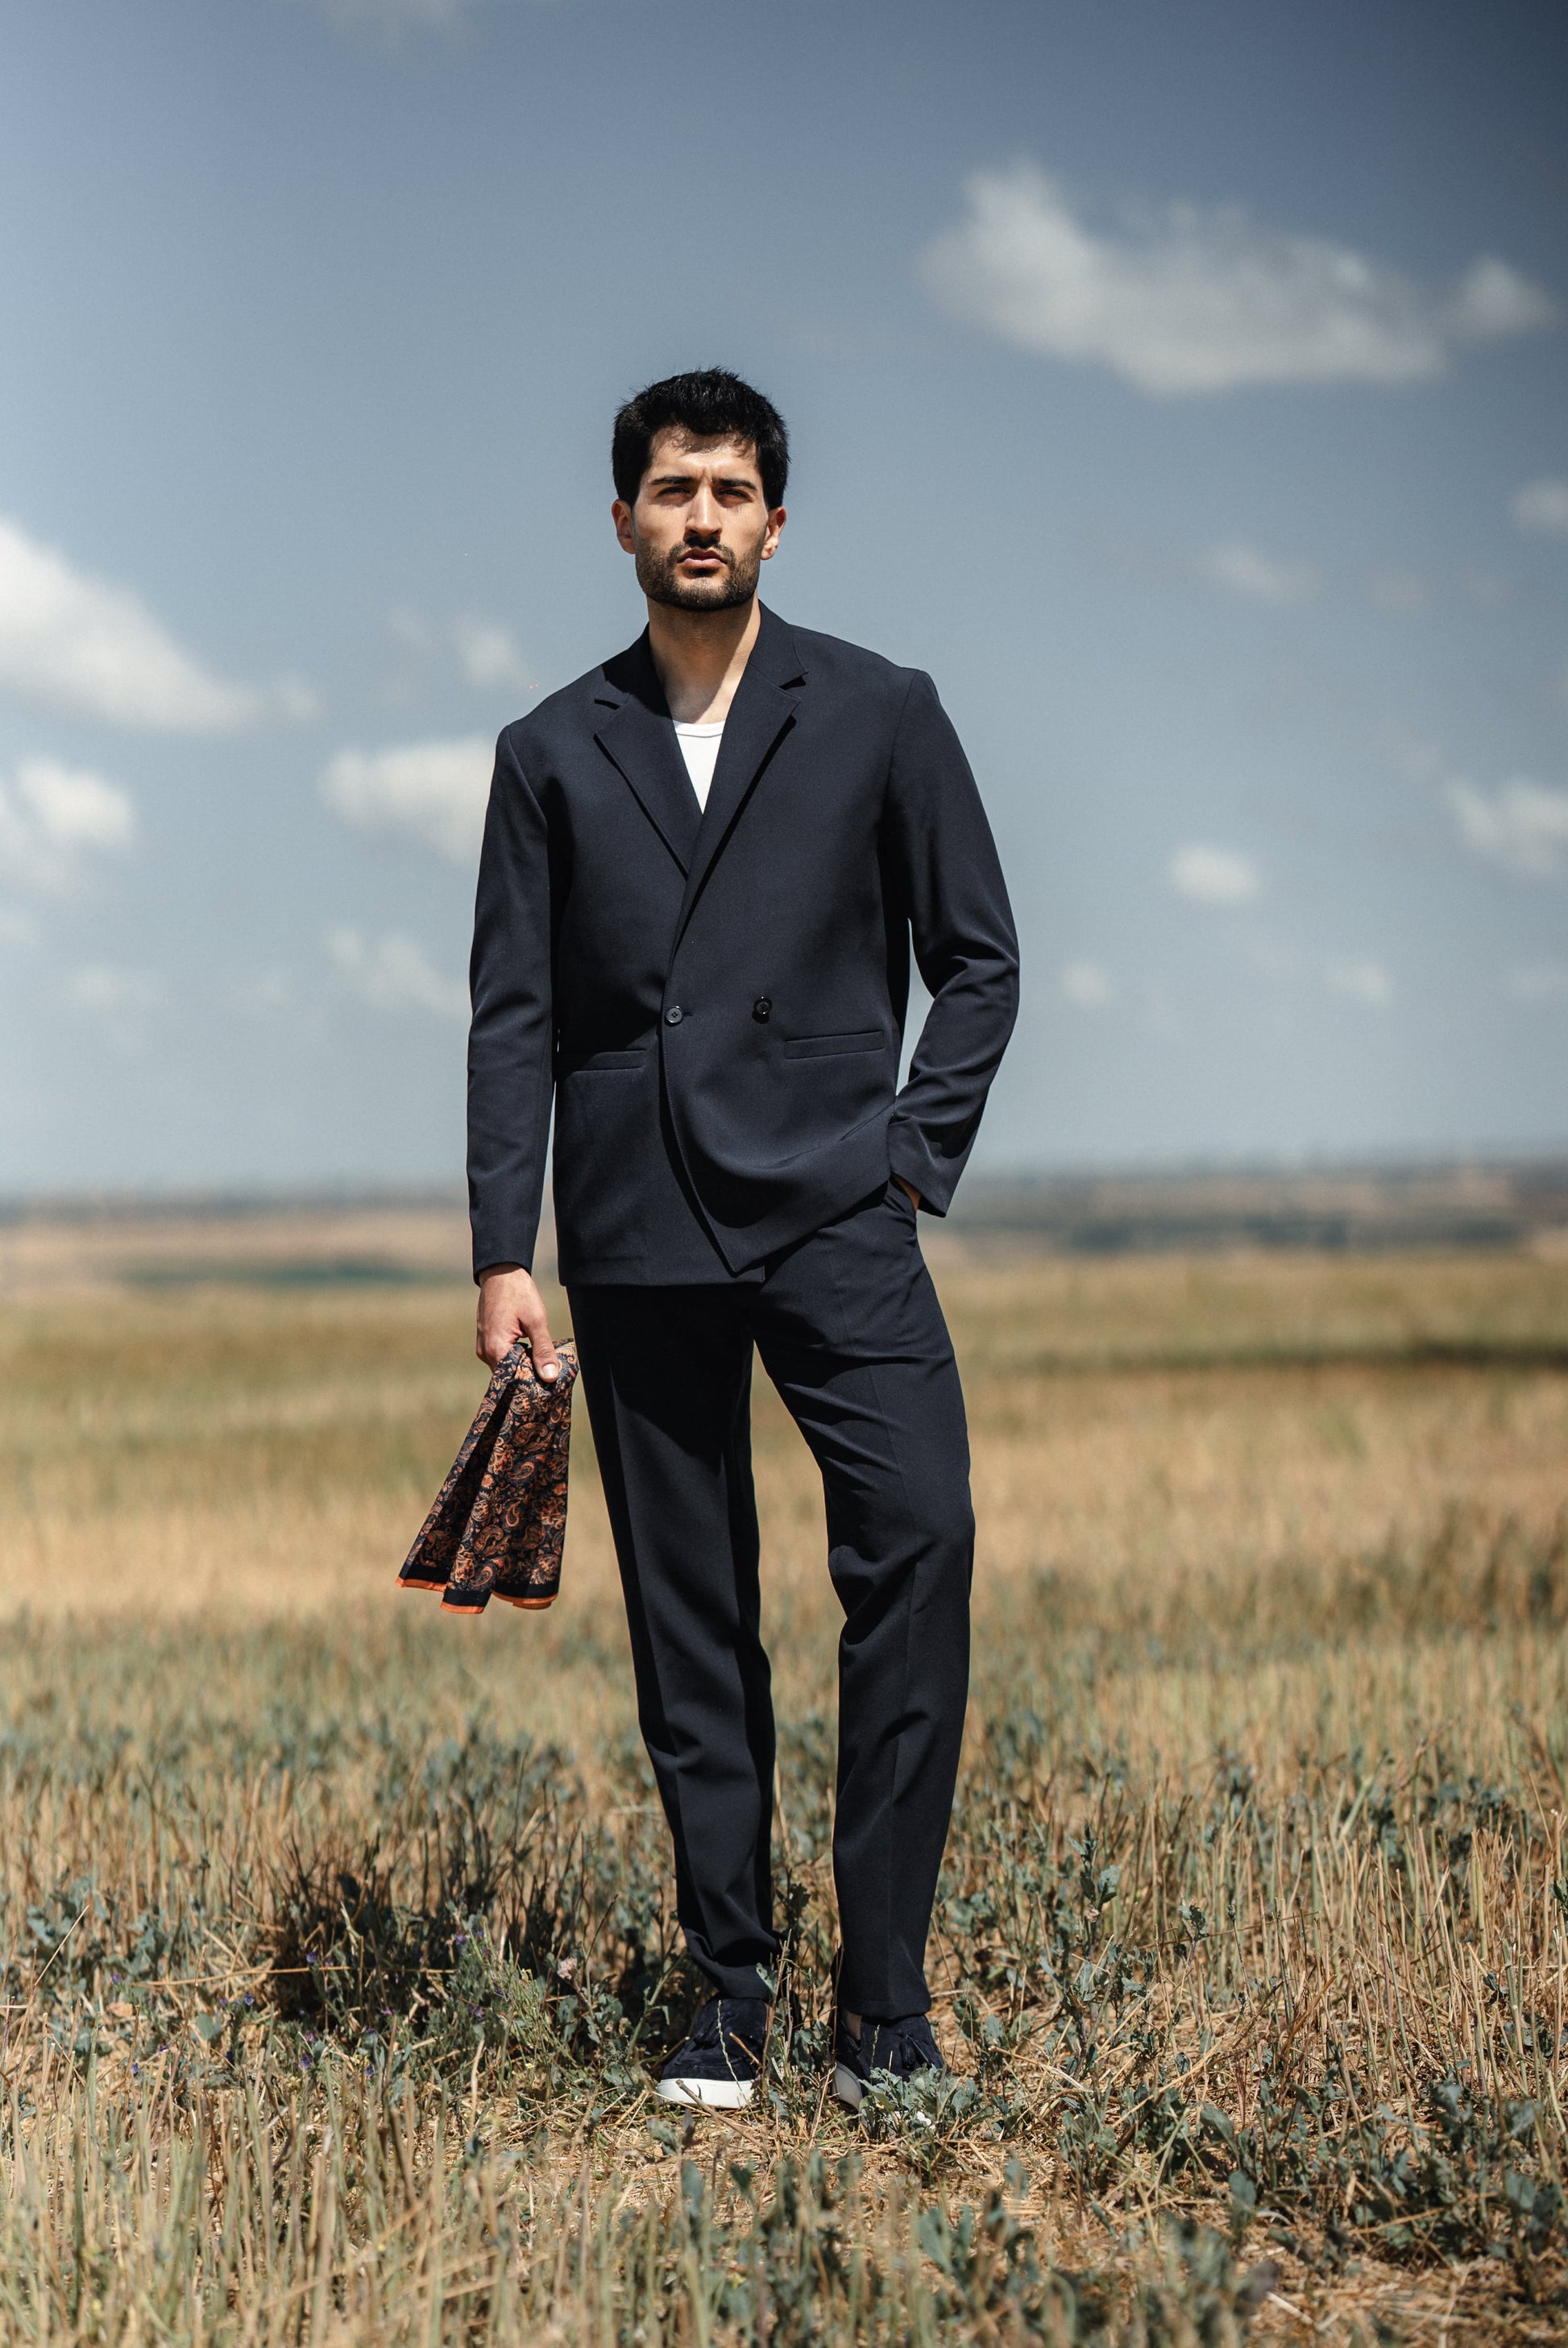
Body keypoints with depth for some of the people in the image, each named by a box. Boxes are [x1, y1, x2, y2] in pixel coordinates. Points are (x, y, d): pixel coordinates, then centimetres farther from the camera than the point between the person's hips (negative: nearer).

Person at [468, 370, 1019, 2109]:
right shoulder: (553, 756, 11)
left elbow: (977, 956, 9)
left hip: (833, 1213, -2)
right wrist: (501, 1257, 1)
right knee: (686, 1620, 3)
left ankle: (885, 1997, -11)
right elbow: (513, 1017, 8)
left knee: (918, 1537, -18)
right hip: (638, 1240, 2)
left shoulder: (879, 716, 7)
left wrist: (916, 1157, -2)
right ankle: (731, 1994, 12)